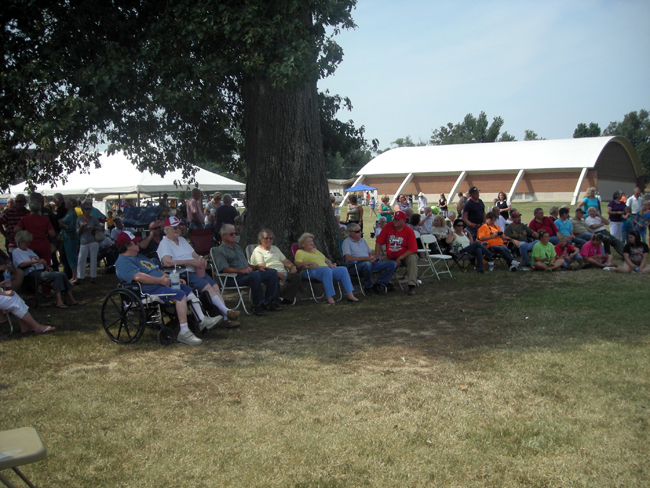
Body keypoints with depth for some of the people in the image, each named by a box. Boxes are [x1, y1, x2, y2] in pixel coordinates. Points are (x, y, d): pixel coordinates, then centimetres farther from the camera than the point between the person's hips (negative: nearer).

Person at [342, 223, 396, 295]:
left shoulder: (362, 241, 27)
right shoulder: (346, 242, 2)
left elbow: (371, 253, 30)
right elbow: (348, 259, -13)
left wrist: (372, 257, 2)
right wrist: (366, 258, -15)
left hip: (370, 263, 7)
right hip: (357, 266, -7)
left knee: (392, 264, -8)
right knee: (367, 264, -43)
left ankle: (379, 285, -9)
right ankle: (369, 288, -21)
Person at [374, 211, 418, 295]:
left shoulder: (409, 232, -10)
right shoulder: (389, 226, -4)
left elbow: (412, 249, -16)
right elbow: (378, 242, -4)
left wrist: (400, 258, -24)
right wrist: (377, 258, -13)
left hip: (405, 257, -2)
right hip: (390, 258, 2)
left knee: (412, 258, -33)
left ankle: (412, 286, -33)